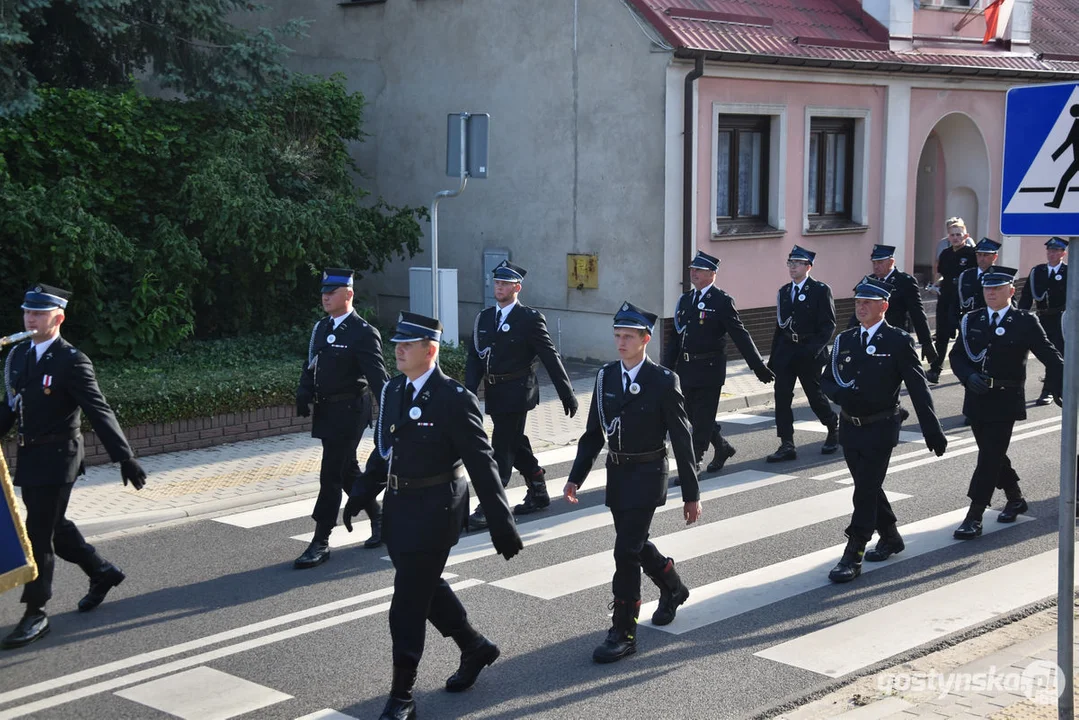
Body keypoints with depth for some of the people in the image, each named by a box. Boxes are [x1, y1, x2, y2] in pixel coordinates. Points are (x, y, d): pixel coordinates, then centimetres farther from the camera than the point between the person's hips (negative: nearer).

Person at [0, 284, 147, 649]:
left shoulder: (72, 361, -14)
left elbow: (99, 412, -17)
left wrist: (125, 458, -20)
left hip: (57, 458, -7)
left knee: (40, 533, -5)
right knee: (54, 526, 17)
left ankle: (35, 613, 6)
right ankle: (102, 572, 38)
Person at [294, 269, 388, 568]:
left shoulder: (364, 332, -13)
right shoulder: (321, 328, 11)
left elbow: (377, 375, -18)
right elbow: (311, 365, 14)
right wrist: (304, 392, -4)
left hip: (349, 411, -8)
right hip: (325, 410, 8)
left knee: (331, 475, -7)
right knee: (348, 471, 17)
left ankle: (321, 543, 0)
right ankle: (379, 519, 34)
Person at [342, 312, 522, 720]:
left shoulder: (454, 399, -16)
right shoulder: (392, 391, 6)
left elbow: (482, 465, -15)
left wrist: (501, 525, -14)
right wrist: (361, 495, 3)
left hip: (433, 512, -8)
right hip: (399, 507, 8)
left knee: (408, 606, -4)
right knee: (428, 589, 21)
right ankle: (475, 648, 44)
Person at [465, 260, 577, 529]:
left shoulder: (529, 318, -7)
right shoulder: (484, 317, 10)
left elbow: (550, 358, -6)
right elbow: (474, 358, 7)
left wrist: (567, 394, -5)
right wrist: (469, 392, -7)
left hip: (517, 393, -7)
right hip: (493, 393, 7)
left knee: (502, 449, -8)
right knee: (516, 446, 17)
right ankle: (538, 494, 33)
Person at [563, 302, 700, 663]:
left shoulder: (663, 381, -13)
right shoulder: (605, 376, 3)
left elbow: (682, 440, -10)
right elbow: (593, 433, 8)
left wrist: (691, 494, -8)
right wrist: (576, 477, 1)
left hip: (647, 475, -6)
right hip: (616, 473, 6)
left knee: (627, 550, -11)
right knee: (635, 545, 19)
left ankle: (623, 632, -2)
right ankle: (673, 588, 47)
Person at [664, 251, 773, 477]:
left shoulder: (722, 301, -8)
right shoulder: (685, 300, 12)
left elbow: (740, 336, -10)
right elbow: (676, 337, 14)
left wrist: (758, 366, -12)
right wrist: (667, 368, 9)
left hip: (709, 371, -7)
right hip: (686, 370, 7)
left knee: (702, 420, -3)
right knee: (695, 417, 14)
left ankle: (693, 465, 2)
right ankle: (723, 448, 34)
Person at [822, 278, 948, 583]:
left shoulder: (899, 341, -7)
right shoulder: (844, 340, 7)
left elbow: (918, 387, -8)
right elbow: (827, 380, 9)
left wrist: (932, 429, -10)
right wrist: (841, 394, -14)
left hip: (879, 429, -6)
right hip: (849, 427, 6)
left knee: (866, 490, -7)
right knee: (868, 487, 16)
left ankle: (852, 556, -3)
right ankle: (890, 537, 35)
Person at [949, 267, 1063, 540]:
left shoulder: (1025, 322, -4)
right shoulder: (972, 321, 7)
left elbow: (1050, 357, -4)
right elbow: (956, 355, 7)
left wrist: (1063, 388, -13)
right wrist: (969, 376, -12)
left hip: (1005, 401, -5)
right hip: (977, 399, 5)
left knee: (990, 456, -8)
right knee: (992, 453, 16)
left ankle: (974, 517, -6)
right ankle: (1015, 499, 38)